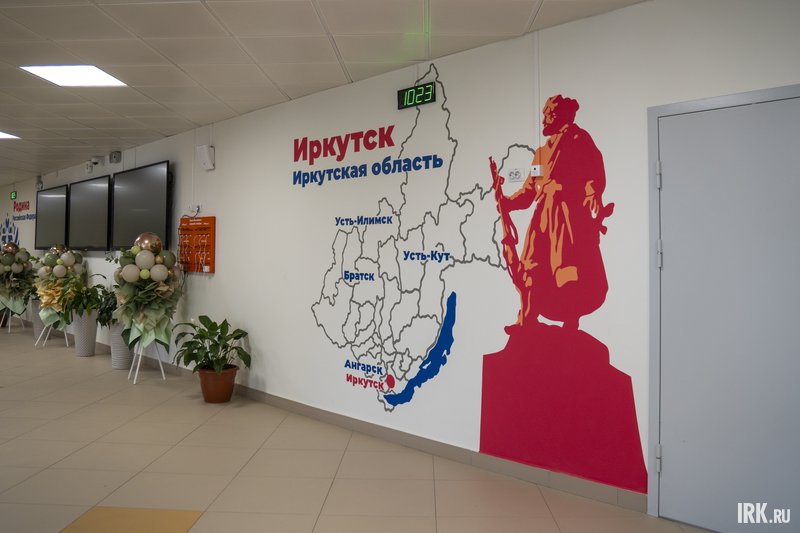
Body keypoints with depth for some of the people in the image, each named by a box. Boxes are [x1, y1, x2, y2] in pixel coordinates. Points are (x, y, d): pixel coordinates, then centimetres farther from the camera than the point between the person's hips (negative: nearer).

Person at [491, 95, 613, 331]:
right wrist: (503, 200, 4)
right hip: (543, 216, 7)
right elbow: (528, 192, 19)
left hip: (569, 213, -7)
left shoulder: (577, 139, 4)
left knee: (568, 272, -7)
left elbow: (595, 174, -9)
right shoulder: (542, 152, 24)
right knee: (533, 270, 4)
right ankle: (527, 324, 12)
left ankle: (571, 326, 2)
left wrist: (593, 208, -23)